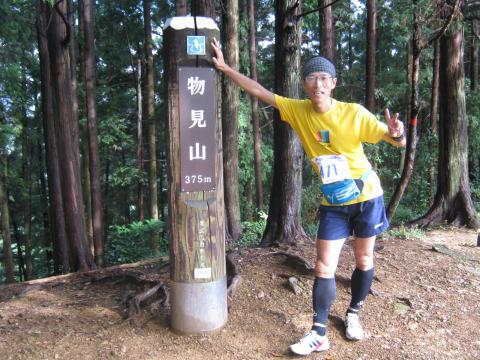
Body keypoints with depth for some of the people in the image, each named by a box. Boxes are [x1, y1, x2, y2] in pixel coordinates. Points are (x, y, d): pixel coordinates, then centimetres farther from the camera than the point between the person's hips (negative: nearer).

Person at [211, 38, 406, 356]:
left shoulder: (354, 113, -17)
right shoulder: (298, 111, -9)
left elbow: (397, 142, -13)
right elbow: (260, 91, -4)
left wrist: (396, 134, -37)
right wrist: (225, 68, -5)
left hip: (367, 197, -1)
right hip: (333, 203, 2)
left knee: (364, 261, 13)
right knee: (324, 268, -1)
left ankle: (353, 315, 35)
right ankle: (319, 334, 8)